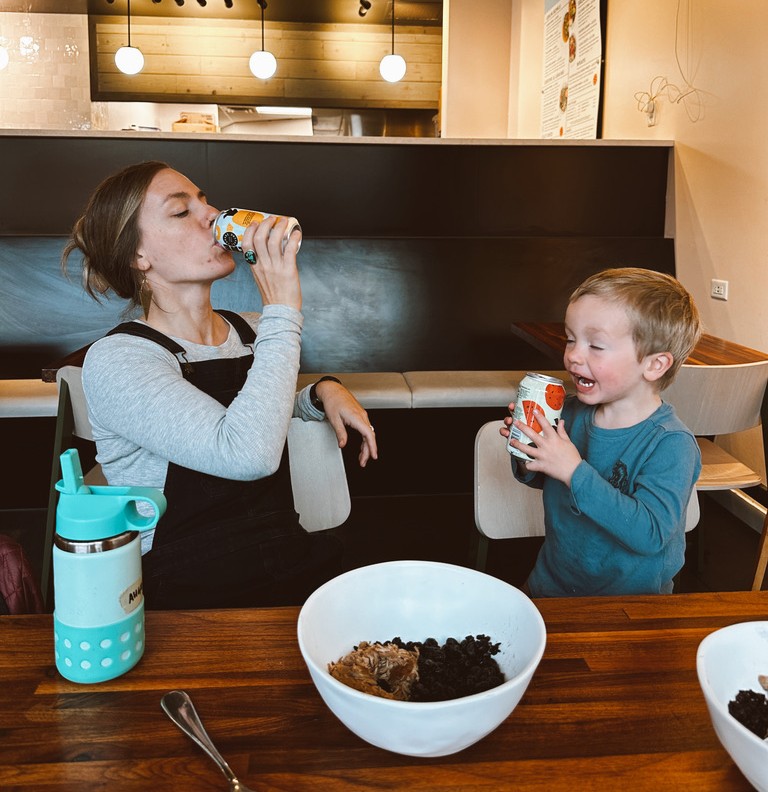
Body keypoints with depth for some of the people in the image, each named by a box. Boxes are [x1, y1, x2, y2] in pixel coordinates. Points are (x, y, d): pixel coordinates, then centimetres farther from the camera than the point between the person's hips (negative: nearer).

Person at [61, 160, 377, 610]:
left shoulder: (252, 332, 7)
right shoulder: (115, 361, -13)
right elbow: (248, 455, -29)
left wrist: (323, 392, 7)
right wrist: (282, 311, -21)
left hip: (304, 568, 6)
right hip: (193, 601, -6)